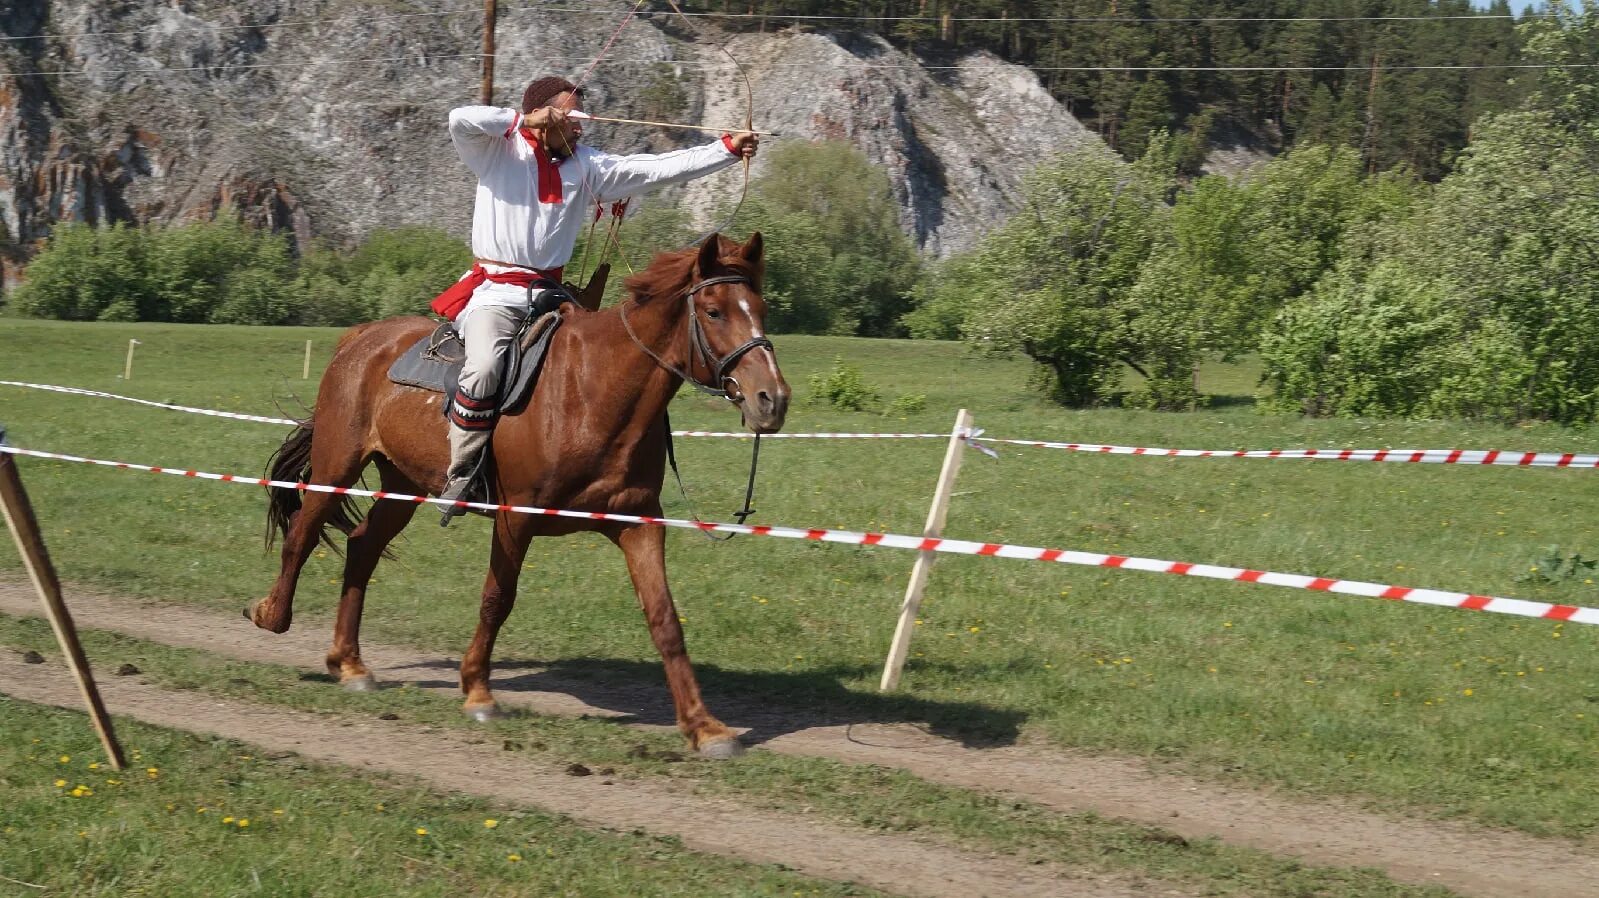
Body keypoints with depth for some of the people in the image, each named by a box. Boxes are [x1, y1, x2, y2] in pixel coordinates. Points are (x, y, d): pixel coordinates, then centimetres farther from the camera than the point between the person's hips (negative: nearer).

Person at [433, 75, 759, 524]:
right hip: (494, 291, -6)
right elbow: (461, 120, -19)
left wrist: (728, 148, 2)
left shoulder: (586, 164, 13)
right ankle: (460, 475, -20)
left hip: (547, 295, 6)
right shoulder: (497, 151, 1)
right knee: (484, 366, -31)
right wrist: (523, 119, -10)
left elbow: (658, 167, 8)